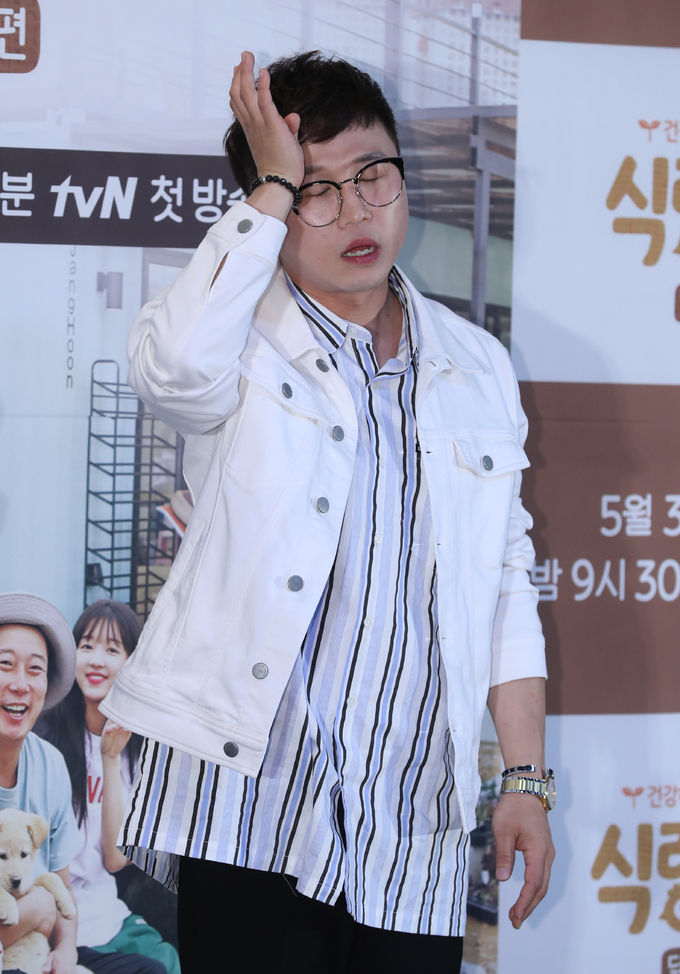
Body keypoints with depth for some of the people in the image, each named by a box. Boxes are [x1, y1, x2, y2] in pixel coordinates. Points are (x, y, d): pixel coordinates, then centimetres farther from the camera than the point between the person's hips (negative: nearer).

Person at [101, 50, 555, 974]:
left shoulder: (478, 368, 13)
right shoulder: (244, 345, 1)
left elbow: (506, 586, 15)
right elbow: (171, 362, -25)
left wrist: (526, 780, 9)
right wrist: (276, 185, -14)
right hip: (253, 806, -4)